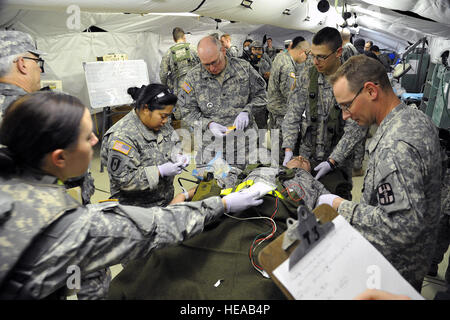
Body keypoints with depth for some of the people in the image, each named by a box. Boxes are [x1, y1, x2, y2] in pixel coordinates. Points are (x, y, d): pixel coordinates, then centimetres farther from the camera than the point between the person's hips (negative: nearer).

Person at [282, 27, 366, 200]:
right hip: (306, 156, 3)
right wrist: (289, 148, -9)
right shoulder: (307, 77, 0)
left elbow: (355, 129, -15)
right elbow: (293, 114, 1)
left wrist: (332, 161, -20)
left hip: (338, 161, -3)